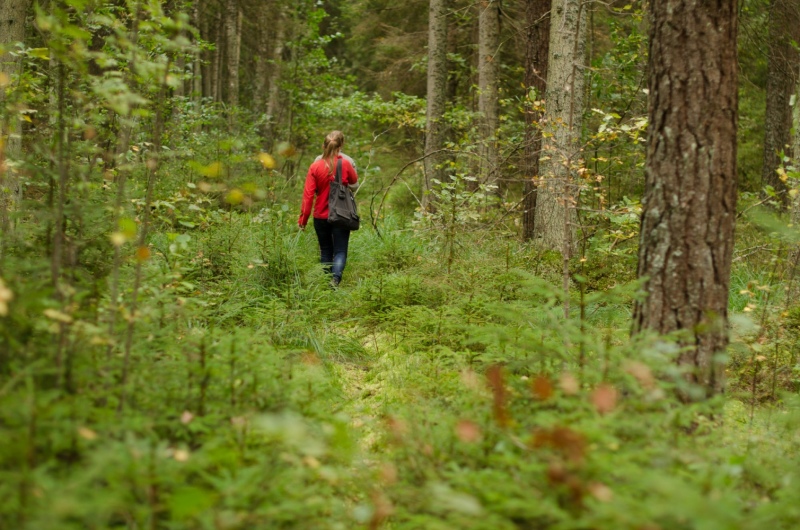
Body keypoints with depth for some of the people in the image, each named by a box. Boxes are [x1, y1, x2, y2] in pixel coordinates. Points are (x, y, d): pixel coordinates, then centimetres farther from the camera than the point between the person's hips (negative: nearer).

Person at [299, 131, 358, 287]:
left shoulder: (315, 167, -9)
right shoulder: (345, 164, -9)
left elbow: (308, 195, -9)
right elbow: (354, 181, 11)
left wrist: (303, 218, -4)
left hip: (320, 216, 1)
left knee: (325, 251, 16)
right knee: (340, 251, 1)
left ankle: (327, 281, 20)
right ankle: (336, 277, -23)